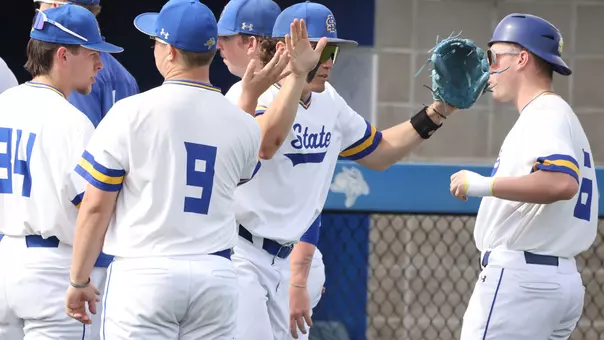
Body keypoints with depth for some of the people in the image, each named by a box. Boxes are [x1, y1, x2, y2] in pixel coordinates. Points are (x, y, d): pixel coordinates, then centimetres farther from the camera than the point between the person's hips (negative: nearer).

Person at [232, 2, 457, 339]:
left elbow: (380, 151, 23)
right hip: (238, 255, -8)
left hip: (281, 261, 8)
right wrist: (298, 72, -43)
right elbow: (265, 144, -40)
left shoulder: (329, 103, 9)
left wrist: (435, 115, 11)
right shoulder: (255, 95, -16)